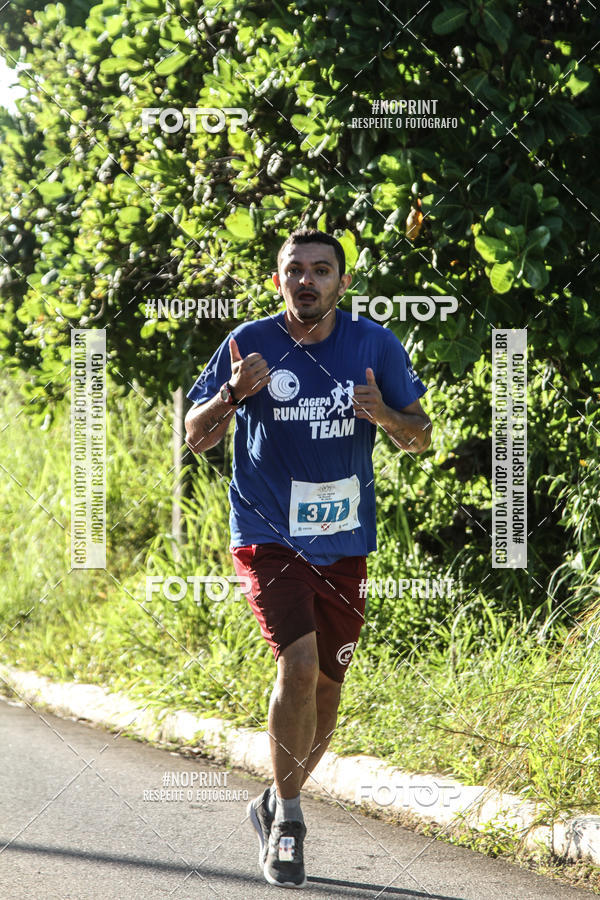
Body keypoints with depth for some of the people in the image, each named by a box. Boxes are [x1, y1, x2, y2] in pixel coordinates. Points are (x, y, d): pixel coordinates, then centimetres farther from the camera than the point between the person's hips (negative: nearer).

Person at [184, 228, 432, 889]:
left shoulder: (375, 345, -2)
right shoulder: (251, 343, -6)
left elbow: (420, 438, 6)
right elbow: (196, 438, -1)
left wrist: (385, 415, -17)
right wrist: (231, 395, -21)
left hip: (343, 542, 3)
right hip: (267, 536, -3)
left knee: (327, 684, 11)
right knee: (299, 663, -21)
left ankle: (274, 806, 35)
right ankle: (287, 819, -7)